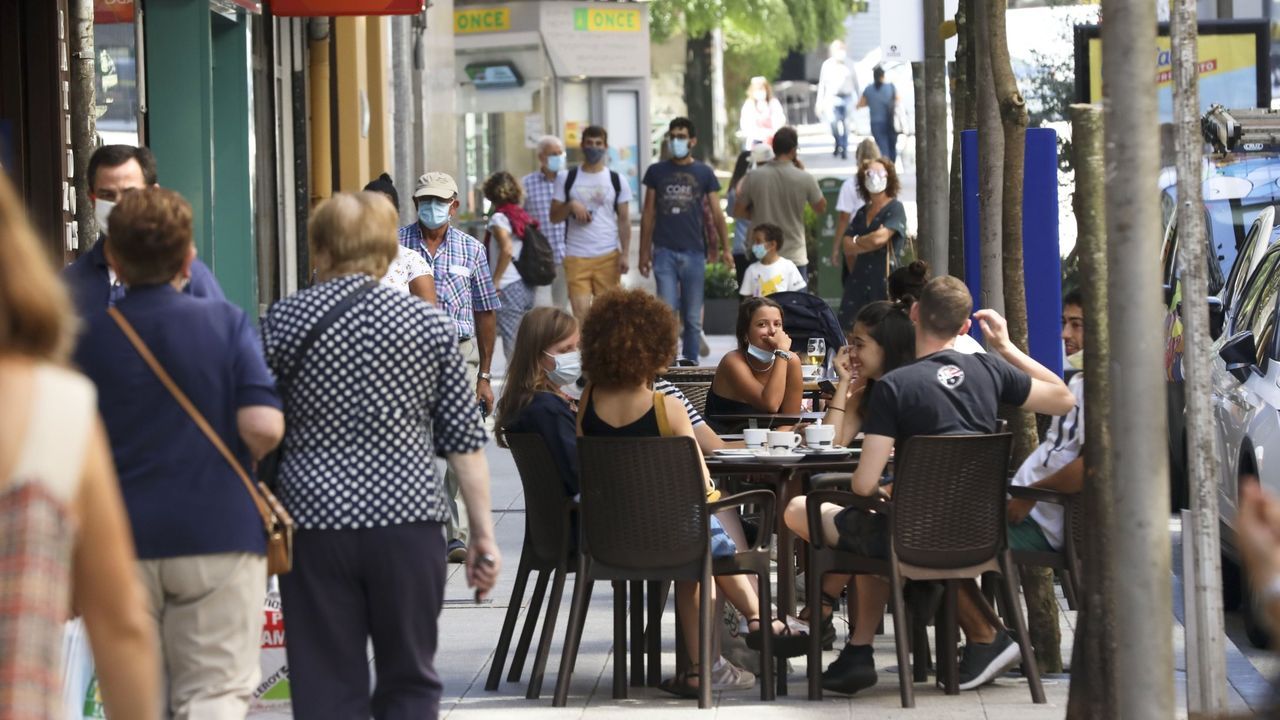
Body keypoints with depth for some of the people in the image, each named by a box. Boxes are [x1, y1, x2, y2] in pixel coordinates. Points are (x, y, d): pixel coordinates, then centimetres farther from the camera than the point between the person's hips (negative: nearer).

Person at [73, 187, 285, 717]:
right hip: (219, 531, -1)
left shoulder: (87, 340, -1)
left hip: (121, 539, 1)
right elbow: (263, 427, -13)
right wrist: (246, 462, 9)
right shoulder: (226, 323, -5)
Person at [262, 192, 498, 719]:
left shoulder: (283, 322, 1)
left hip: (314, 522, 0)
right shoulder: (429, 325, 2)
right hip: (407, 518, 0)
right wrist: (483, 532, 7)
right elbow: (464, 438, 2)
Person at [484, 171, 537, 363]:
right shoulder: (523, 216, 12)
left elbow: (507, 250, -21)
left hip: (509, 289, -8)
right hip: (527, 287, 8)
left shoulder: (499, 218, -8)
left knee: (512, 347, -8)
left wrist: (495, 281, -14)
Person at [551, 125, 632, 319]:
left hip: (608, 257, 1)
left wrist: (625, 254, -4)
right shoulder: (567, 179, 7)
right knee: (580, 312, -9)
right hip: (576, 257, 0)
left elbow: (624, 220, 6)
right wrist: (571, 206, -13)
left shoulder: (617, 181, 7)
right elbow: (554, 216, 7)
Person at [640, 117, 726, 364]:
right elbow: (648, 214, 10)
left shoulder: (703, 173, 6)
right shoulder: (656, 172, 8)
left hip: (694, 251, 0)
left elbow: (717, 213, 4)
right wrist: (644, 251, 5)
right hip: (664, 252, 0)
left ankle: (691, 364, 13)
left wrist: (725, 246, -7)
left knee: (693, 317, 6)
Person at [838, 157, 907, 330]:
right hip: (859, 281, 6)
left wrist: (857, 241, 3)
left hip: (884, 281, -6)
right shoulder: (861, 213, 17)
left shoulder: (895, 208, -2)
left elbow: (879, 238, -13)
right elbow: (847, 246, 8)